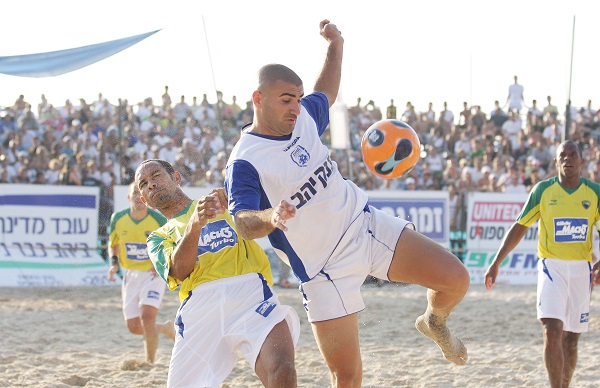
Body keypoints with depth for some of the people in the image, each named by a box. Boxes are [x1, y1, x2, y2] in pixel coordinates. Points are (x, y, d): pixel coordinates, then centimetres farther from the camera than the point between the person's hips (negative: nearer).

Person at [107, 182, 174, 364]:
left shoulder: (158, 220, -13)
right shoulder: (118, 218, -4)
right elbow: (113, 244, 14)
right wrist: (114, 263, -4)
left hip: (153, 274, -4)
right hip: (130, 275, 4)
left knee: (147, 316, -22)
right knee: (134, 327, 5)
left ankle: (150, 362, -8)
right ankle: (166, 328, 35)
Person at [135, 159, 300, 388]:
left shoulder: (224, 203, 27)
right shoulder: (158, 239, 26)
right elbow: (180, 271, 4)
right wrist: (194, 224, -14)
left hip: (250, 291, -2)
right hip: (200, 302, 2)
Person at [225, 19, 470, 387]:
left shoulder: (303, 117, 2)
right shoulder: (245, 162, -18)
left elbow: (326, 94, 26)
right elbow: (241, 221, -32)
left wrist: (336, 46, 13)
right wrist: (269, 218, -53)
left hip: (368, 226, 5)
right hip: (325, 270, -5)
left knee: (456, 279, -8)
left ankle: (435, 322, 27)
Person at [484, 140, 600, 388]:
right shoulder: (543, 190, 0)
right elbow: (519, 227, 5)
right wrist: (496, 263, 2)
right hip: (551, 267, -2)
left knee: (571, 339, 7)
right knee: (552, 332, -17)